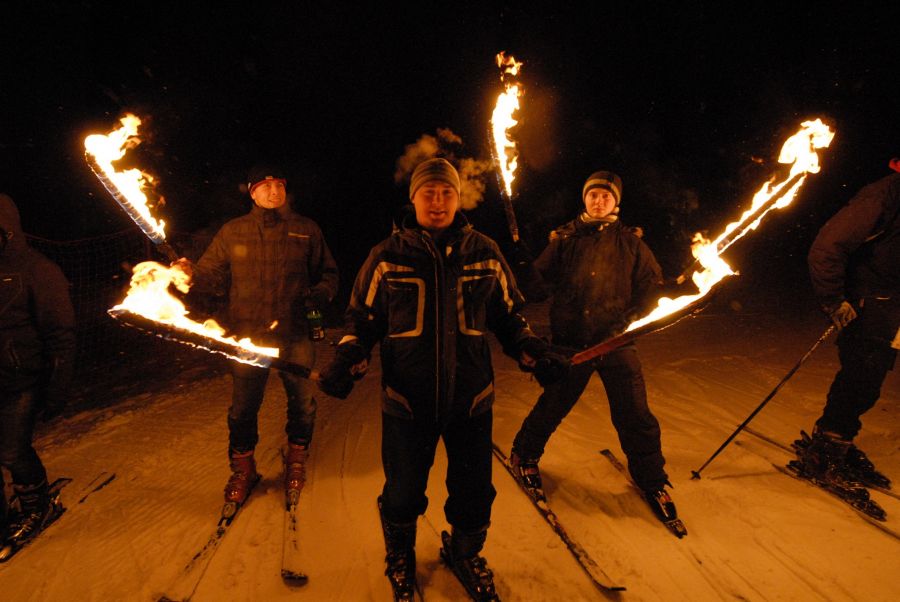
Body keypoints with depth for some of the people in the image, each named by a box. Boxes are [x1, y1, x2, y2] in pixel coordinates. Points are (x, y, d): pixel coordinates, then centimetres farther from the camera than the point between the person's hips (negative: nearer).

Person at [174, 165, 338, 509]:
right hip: (247, 337, 0)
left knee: (303, 403, 10)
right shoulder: (232, 232, 7)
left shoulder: (306, 230, 6)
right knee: (243, 407, 8)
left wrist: (320, 295, -9)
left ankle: (296, 461, 36)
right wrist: (191, 275, -15)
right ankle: (242, 468, 32)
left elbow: (328, 274, 10)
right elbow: (213, 274, 6)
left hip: (295, 335, 0)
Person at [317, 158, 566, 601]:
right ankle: (400, 557, 45)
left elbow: (509, 316, 11)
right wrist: (344, 365, -11)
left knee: (474, 491, 15)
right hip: (406, 398, -1)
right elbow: (363, 320, 4)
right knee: (403, 493, 12)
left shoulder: (485, 254, 2)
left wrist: (535, 355, -2)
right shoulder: (388, 256, -2)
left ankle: (465, 553, 47)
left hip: (471, 397, 2)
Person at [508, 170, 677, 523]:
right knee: (553, 404, 10)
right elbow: (538, 287, 3)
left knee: (634, 414, 3)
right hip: (570, 341, 0)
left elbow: (652, 285, 9)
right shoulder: (565, 239, 4)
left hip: (616, 342, 1)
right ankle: (525, 455, 37)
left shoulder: (630, 243, 6)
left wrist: (630, 319, -4)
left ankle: (651, 478, 27)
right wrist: (527, 273, -18)